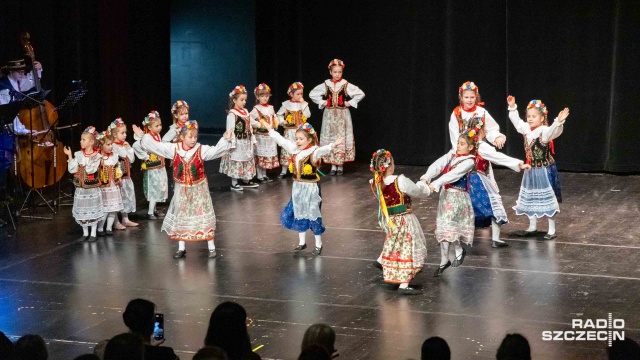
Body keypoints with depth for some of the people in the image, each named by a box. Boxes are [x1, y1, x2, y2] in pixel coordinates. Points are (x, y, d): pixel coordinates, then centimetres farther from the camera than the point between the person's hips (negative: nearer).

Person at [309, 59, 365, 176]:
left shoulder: (346, 85, -3)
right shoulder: (326, 85, 2)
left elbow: (361, 94, -3)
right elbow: (312, 94, 10)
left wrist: (350, 103, -6)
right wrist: (322, 102, 3)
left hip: (342, 115, -2)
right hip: (329, 114, 2)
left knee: (342, 138, -2)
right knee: (330, 139, 1)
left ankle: (340, 166, 6)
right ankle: (333, 166, 7)